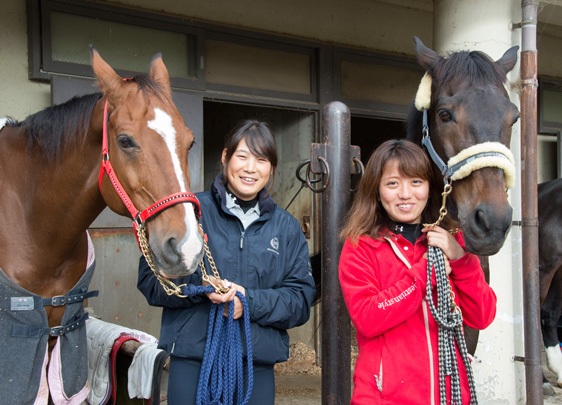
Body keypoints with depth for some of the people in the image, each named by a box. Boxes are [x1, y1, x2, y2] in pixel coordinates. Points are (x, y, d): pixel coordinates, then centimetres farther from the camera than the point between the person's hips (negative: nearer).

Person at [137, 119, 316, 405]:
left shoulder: (286, 226, 7)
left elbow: (301, 300, 2)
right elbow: (150, 279, -3)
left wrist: (250, 301, -15)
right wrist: (201, 287, -19)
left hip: (258, 366, 3)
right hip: (192, 362, -2)